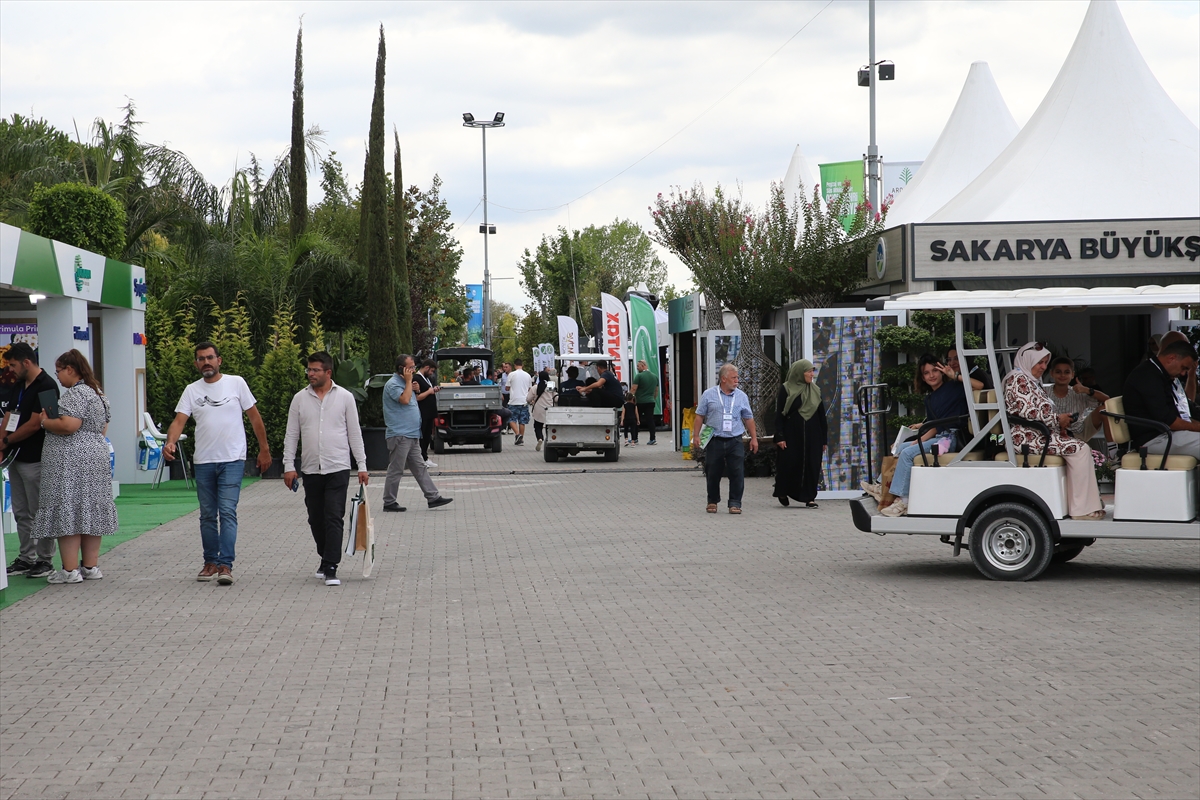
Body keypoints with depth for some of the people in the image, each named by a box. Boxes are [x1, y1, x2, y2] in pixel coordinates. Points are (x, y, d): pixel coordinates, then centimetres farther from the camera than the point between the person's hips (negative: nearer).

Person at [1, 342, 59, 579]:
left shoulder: (46, 387, -15)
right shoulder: (20, 385, 12)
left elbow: (34, 424, -17)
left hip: (35, 459, -9)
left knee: (38, 513, -2)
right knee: (21, 513, 12)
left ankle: (45, 560, 4)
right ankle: (26, 558, 18)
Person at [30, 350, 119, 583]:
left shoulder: (75, 393, -14)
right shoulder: (97, 392, 16)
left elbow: (68, 425, -24)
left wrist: (45, 422, -9)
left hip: (71, 463, -10)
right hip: (96, 457, 10)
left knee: (67, 512, -7)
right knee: (90, 511, 11)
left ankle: (70, 570, -8)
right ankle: (91, 566, 13)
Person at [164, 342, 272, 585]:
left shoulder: (236, 383, 0)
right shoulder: (191, 390, 6)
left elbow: (254, 417, 5)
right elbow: (179, 420, -3)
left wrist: (264, 449, 4)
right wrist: (170, 442, -24)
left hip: (232, 460, -3)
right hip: (203, 462, 4)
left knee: (227, 512, -12)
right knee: (208, 515, 10)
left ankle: (226, 565, -14)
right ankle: (210, 562, 20)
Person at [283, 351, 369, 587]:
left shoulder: (344, 397, 2)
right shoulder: (300, 398, 6)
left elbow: (355, 433, 5)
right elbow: (291, 435, 8)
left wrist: (362, 466, 1)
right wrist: (289, 466, 1)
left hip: (338, 468, -3)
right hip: (311, 469, 3)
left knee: (334, 518, -9)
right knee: (316, 519, 10)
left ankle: (330, 568, -10)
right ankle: (326, 558, 29)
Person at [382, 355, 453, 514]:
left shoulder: (405, 383, 18)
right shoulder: (393, 384, -12)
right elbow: (404, 399, -27)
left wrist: (414, 389, 9)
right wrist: (409, 381, -16)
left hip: (412, 435, 10)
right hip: (399, 434, -10)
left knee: (420, 468, 10)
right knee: (395, 470, -4)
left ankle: (433, 497, 11)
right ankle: (389, 502, 3)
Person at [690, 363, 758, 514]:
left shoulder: (741, 396, 8)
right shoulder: (709, 394, 3)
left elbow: (748, 418, 14)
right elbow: (699, 416, 5)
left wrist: (754, 438, 10)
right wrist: (696, 436, -1)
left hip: (735, 441, 1)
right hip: (714, 441, -1)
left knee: (737, 473, -7)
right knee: (713, 473, 7)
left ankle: (735, 503, 0)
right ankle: (712, 501, 22)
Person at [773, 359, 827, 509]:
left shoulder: (815, 390, 9)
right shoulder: (786, 390, -2)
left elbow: (821, 416, 11)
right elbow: (779, 414, -4)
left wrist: (824, 439, 7)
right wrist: (780, 437, -12)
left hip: (812, 435, 3)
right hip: (791, 435, -3)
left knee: (811, 466, -1)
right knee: (790, 463, 0)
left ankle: (809, 498, 4)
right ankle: (783, 493, 21)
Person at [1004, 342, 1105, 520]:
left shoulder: (1033, 381, 24)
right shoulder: (1018, 379, -8)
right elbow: (1026, 411, -19)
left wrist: (1060, 422, 6)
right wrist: (1057, 419, -11)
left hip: (1041, 433, 11)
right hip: (1027, 437, -11)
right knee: (1080, 449, -21)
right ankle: (1083, 509, -22)